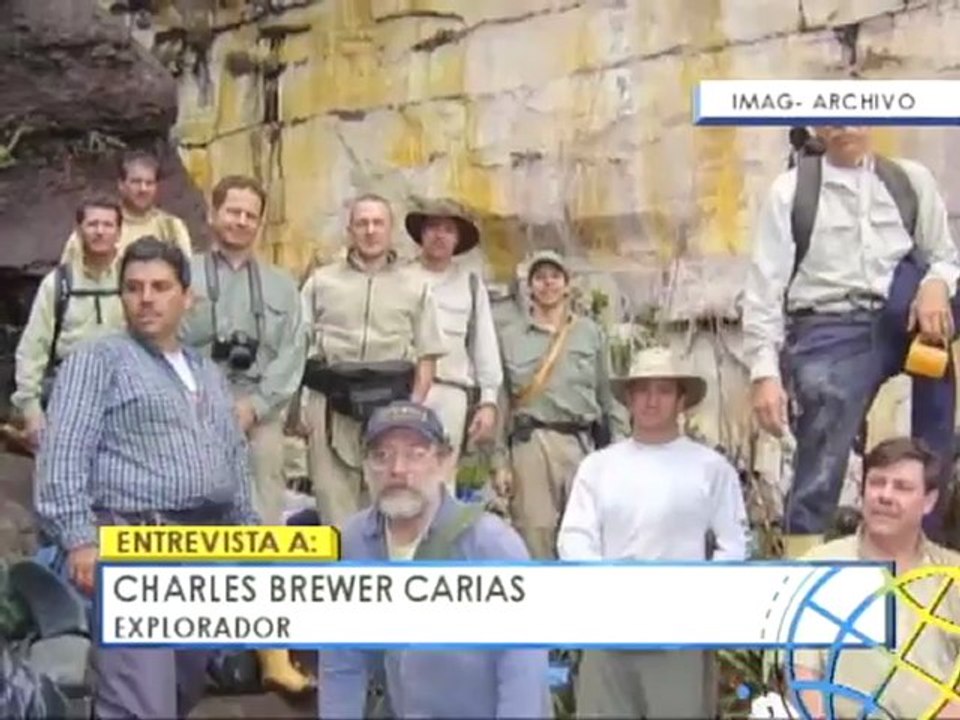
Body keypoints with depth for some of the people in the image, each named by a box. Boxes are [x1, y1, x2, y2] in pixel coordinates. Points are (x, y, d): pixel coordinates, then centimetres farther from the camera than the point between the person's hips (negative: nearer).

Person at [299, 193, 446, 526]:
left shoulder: (415, 286, 11)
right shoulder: (321, 282, 11)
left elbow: (427, 356, 9)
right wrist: (301, 405, -2)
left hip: (391, 409, 0)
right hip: (331, 408, 0)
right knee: (334, 506, 0)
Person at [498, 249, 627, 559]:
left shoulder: (590, 333, 14)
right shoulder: (509, 337, 11)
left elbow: (607, 397, 13)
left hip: (582, 442, 1)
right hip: (531, 443, -1)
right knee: (535, 531, -4)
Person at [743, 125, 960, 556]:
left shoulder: (911, 180, 10)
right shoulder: (791, 191, 2)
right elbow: (765, 287, -1)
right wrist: (765, 373, -11)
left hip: (901, 322, 3)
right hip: (829, 335, -3)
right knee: (819, 473, -18)